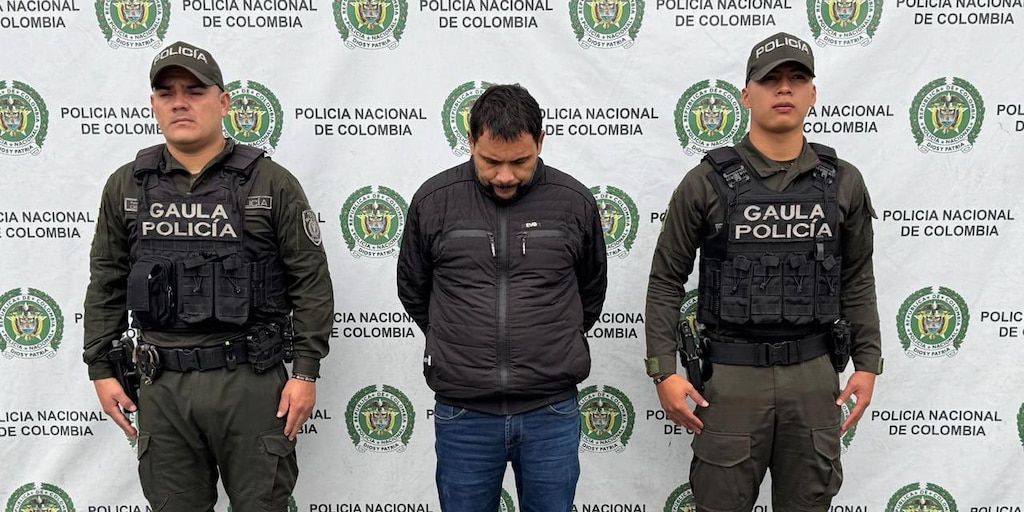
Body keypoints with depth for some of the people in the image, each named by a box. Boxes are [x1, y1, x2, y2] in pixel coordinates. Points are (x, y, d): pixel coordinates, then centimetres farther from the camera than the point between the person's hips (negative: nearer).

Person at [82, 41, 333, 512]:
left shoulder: (272, 183, -4)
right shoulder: (126, 186, 6)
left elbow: (311, 282, -3)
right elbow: (105, 283, 12)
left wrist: (306, 372, -7)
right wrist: (100, 368, 8)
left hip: (252, 383, -3)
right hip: (162, 386, 3)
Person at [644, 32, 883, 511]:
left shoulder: (843, 182, 4)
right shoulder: (707, 182, -5)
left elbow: (857, 280, 12)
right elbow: (666, 280, -1)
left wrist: (868, 364, 6)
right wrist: (663, 371, -7)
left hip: (813, 374, 3)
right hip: (731, 375, -2)